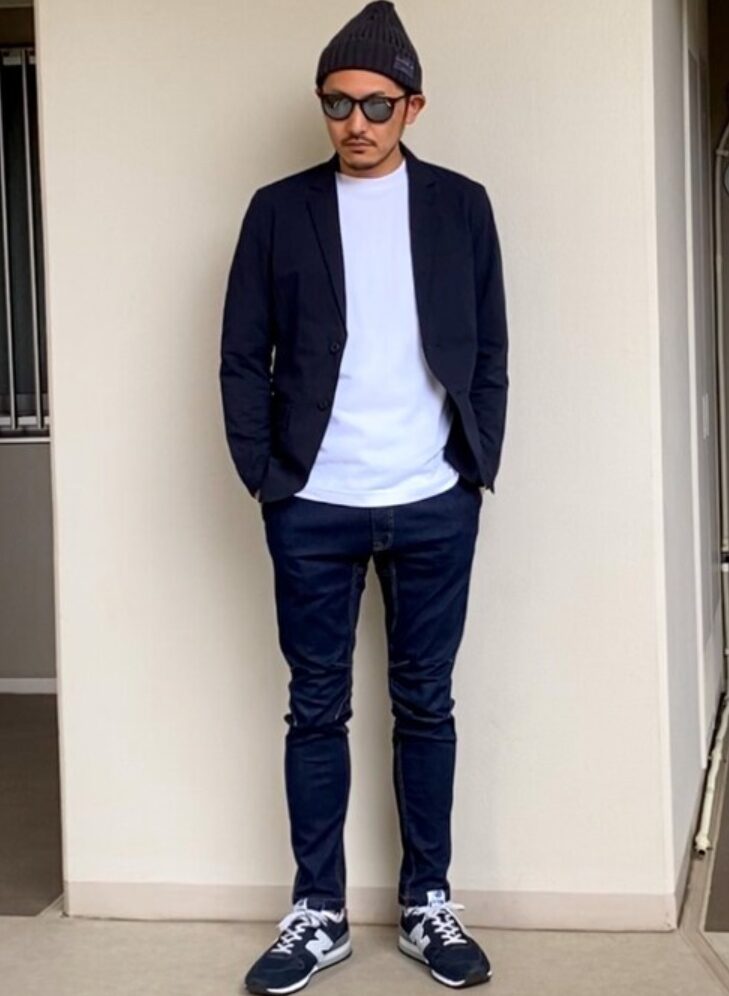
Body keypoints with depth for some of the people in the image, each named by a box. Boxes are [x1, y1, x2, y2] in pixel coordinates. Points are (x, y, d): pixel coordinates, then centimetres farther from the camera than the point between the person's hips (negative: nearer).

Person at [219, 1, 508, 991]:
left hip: (434, 504, 0)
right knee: (317, 710, 7)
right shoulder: (280, 209, 4)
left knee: (425, 704, 9)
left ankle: (429, 906, 23)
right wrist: (264, 477, -4)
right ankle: (319, 914, 20)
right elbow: (243, 357, 3)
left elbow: (490, 352, 7)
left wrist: (478, 468, 0)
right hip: (314, 508, 0)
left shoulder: (461, 205, 5)